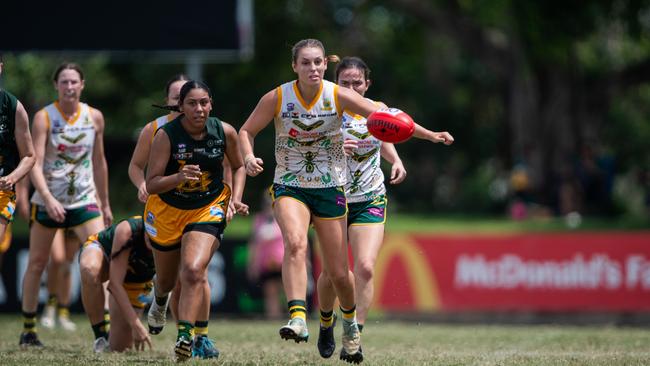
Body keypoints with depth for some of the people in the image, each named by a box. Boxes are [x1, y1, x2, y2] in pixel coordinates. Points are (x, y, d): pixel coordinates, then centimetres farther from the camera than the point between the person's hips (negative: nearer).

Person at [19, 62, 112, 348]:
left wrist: (105, 204, 14)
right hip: (48, 201, -2)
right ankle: (28, 329, 20)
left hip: (85, 201, 2)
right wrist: (48, 199, -30)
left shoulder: (94, 117, 3)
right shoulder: (44, 117, -8)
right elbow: (35, 163, -16)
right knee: (37, 264, 7)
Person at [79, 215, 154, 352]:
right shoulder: (127, 230, -40)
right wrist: (135, 324, -44)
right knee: (90, 269, -44)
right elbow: (114, 284, -40)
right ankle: (100, 337, -26)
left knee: (118, 347, -4)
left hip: (136, 279, 3)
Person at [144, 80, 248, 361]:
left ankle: (185, 335, -24)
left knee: (193, 270, -25)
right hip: (167, 211, 0)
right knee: (166, 280, 19)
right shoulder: (166, 135, -20)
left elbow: (238, 166, 9)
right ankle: (159, 300, 57)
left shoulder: (225, 132, -11)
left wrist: (235, 199, -5)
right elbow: (151, 185, -21)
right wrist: (180, 177, -38)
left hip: (208, 209, 0)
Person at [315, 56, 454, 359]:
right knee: (331, 272, 5)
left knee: (365, 268, -18)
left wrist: (396, 162, 1)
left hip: (370, 202, 1)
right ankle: (326, 322, 35)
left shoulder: (378, 110, 1)